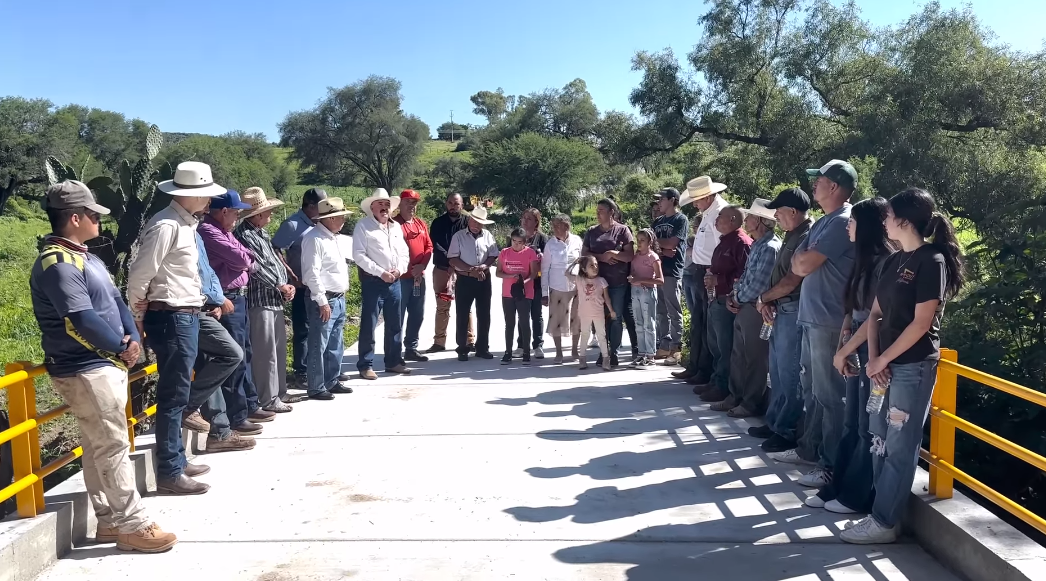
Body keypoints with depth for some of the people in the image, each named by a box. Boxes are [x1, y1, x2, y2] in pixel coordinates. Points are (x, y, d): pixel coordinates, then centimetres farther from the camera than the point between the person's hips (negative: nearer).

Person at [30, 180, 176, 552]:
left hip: (104, 364, 10)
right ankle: (132, 526, 3)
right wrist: (121, 349, -10)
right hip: (86, 370, -10)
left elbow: (115, 300, 14)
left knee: (97, 447, 15)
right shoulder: (57, 265, -18)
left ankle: (109, 521, 24)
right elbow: (83, 320, -24)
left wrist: (133, 339, -2)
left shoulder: (85, 257, 14)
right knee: (114, 448, -5)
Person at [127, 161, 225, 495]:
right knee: (173, 397, -3)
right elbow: (138, 277, -18)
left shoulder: (186, 223, 13)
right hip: (171, 319, -9)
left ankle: (177, 461, 28)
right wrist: (139, 323, -5)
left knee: (177, 394, 17)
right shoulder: (166, 226, -17)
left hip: (186, 317, 9)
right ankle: (169, 473, 6)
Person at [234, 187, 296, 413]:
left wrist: (288, 284, 3)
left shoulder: (262, 233, 17)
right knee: (266, 352, -4)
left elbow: (275, 261, 18)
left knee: (279, 349, 17)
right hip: (260, 301, -10)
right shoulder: (245, 235, -14)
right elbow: (257, 268, -18)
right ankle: (269, 400, 4)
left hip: (276, 300, 10)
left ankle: (279, 392, 28)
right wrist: (280, 285, -8)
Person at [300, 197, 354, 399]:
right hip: (324, 301, -10)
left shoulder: (332, 237, 14)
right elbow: (312, 273, -21)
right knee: (319, 347, -2)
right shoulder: (314, 239, -16)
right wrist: (322, 301, -20)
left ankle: (332, 381, 27)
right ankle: (317, 388, 5)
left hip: (339, 299, 10)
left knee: (336, 346, 17)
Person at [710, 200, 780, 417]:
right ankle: (736, 398, 26)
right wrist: (733, 297, 6)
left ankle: (752, 404, 12)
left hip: (756, 309, -10)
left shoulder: (770, 247, -17)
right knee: (738, 356, 15)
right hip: (743, 307, 10)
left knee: (755, 358, 1)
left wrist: (738, 299, -7)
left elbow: (758, 285, -21)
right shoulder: (758, 245, 14)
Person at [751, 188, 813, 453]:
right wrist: (768, 302, 3)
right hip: (781, 311, 10)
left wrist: (763, 298, -5)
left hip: (794, 312, -10)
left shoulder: (807, 237, -17)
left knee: (789, 374, -2)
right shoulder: (792, 236, 15)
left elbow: (792, 281, -20)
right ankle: (775, 422, 27)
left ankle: (788, 432, 7)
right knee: (777, 371, 16)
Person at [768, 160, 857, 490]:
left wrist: (801, 255, 1)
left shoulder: (842, 222, -15)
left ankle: (833, 465, 4)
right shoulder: (823, 222, 17)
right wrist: (802, 258, 0)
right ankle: (809, 450, 30)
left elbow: (803, 264, -17)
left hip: (828, 320, -10)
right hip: (812, 316, 10)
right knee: (811, 388, 18)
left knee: (828, 394, -4)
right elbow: (797, 266, 19)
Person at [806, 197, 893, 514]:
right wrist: (844, 338, -2)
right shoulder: (865, 261, 13)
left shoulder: (885, 263, -15)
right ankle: (837, 488, 22)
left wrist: (844, 350, -11)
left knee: (868, 428, 3)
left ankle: (857, 497, 13)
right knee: (851, 424, 14)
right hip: (857, 350, 9)